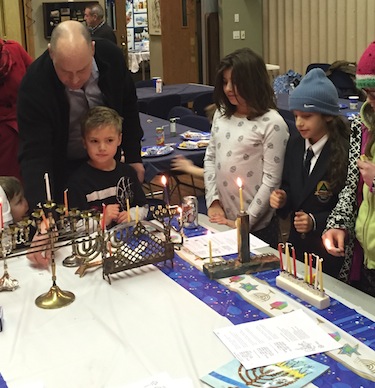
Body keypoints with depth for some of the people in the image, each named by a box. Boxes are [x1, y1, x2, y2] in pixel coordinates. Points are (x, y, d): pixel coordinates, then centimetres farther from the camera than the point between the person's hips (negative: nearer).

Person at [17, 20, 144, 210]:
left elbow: (128, 107, -1)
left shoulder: (111, 56, -18)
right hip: (62, 170, -3)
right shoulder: (34, 85, -29)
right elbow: (34, 154, -29)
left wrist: (134, 157, 0)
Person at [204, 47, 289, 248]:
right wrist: (213, 201, -1)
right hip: (220, 220, 6)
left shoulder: (272, 123, -13)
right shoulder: (221, 115, 6)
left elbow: (271, 180, -14)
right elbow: (210, 158, 11)